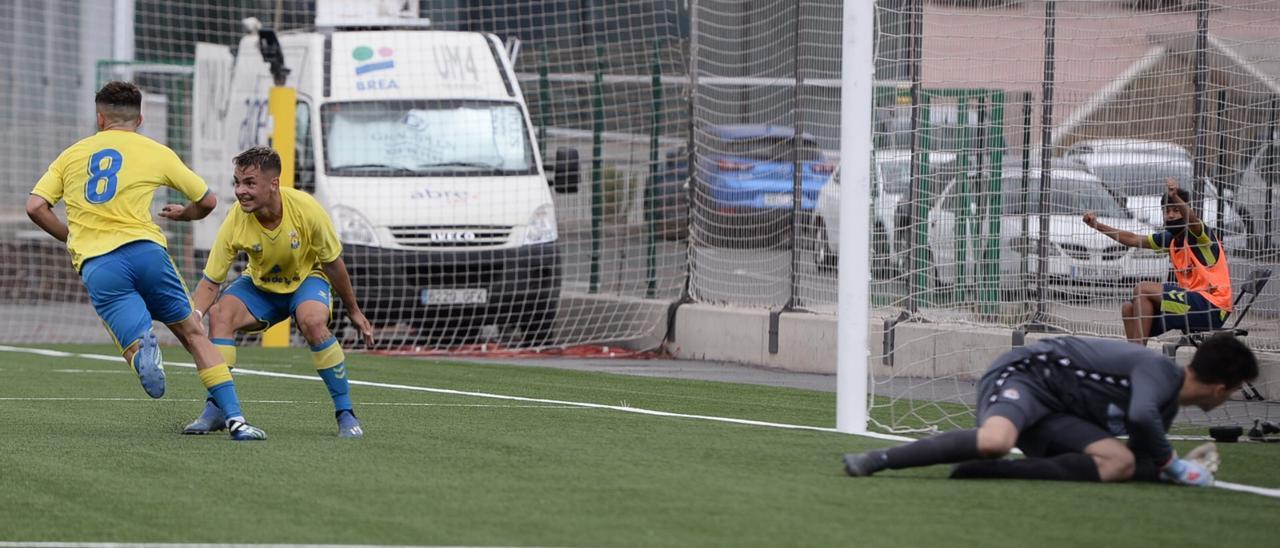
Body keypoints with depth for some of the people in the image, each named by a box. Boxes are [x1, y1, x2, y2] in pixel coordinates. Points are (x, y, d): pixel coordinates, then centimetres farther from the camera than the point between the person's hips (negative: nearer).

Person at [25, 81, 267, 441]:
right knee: (192, 333, 12)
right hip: (144, 249, 0)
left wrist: (72, 238, 24)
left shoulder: (71, 155, 18)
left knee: (133, 343, -3)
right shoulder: (156, 153, 14)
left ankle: (142, 347, -43)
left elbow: (35, 207, 8)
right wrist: (183, 214, 41)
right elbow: (207, 201, 19)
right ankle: (234, 418, 2)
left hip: (94, 263, 0)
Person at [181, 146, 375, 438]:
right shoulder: (235, 222, -25)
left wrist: (354, 312, -2)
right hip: (260, 284, 2)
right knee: (220, 314, -27)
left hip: (307, 278, -2)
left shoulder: (305, 209, -28)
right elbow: (210, 282, -19)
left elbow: (332, 262, -13)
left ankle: (345, 413, -20)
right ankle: (217, 409, -15)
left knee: (313, 322, -34)